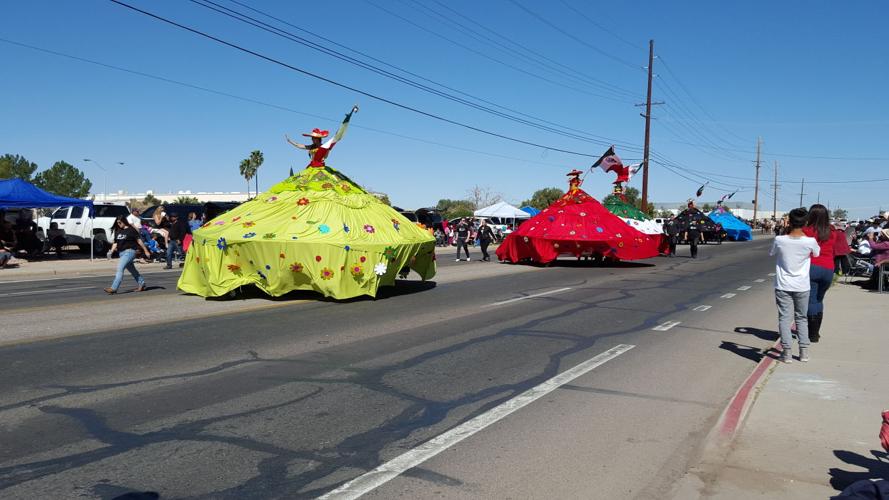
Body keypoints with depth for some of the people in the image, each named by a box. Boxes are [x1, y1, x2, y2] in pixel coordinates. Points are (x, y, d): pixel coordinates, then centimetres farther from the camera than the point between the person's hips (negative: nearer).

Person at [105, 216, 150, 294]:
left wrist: (145, 250, -4)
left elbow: (139, 240, -6)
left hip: (129, 251, -8)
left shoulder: (131, 230, -7)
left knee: (120, 268, -18)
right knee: (132, 270, 15)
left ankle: (113, 288, -22)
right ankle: (141, 284, 29)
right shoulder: (118, 231, 13)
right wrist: (111, 251, -1)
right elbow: (115, 243, 15)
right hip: (121, 253, 8)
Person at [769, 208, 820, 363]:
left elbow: (772, 254, 7)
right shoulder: (810, 241, -12)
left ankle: (787, 351, 0)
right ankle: (804, 351, 17)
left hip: (783, 286, -1)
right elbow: (817, 253, 11)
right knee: (802, 318, 16)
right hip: (802, 286, 1)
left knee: (785, 318, 4)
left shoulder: (779, 240, -14)